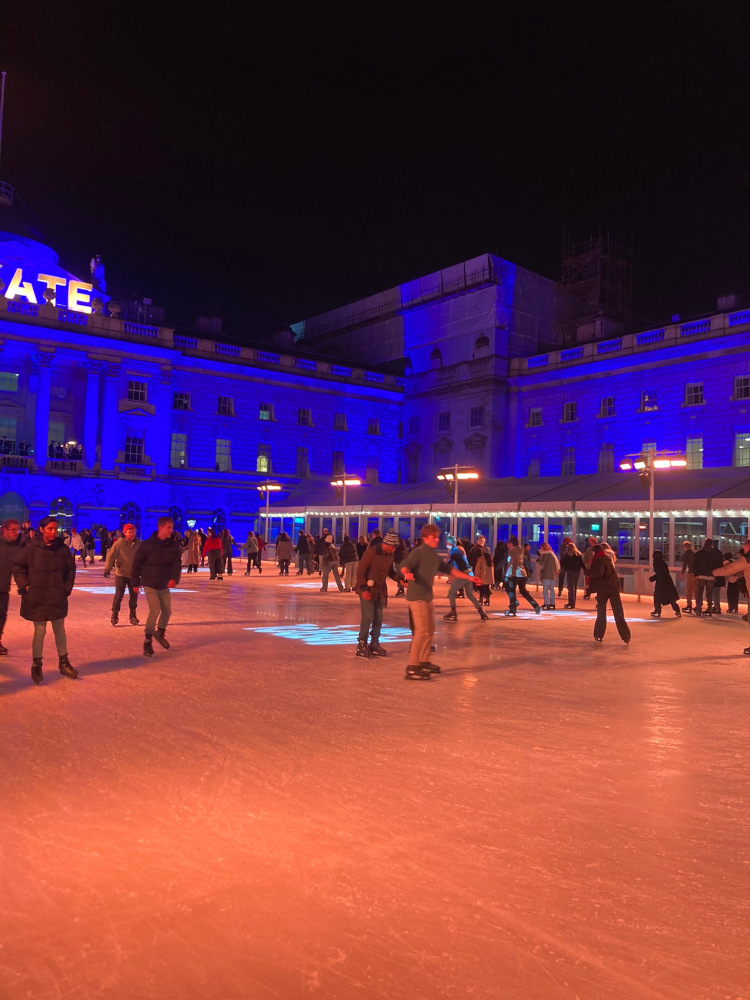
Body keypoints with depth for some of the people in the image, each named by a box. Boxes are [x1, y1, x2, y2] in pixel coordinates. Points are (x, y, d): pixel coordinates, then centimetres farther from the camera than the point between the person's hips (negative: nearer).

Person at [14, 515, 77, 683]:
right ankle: (36, 665, 18)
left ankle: (63, 663, 25)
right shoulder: (31, 548, -9)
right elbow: (19, 567, 1)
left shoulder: (62, 548, -3)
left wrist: (66, 588, 2)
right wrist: (25, 585, -6)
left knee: (60, 631, 13)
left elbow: (71, 569, 7)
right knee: (39, 632, 3)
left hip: (57, 597, 2)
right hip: (37, 597, -2)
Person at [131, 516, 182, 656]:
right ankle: (147, 642, -2)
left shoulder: (173, 545, -4)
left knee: (167, 611, 11)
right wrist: (135, 582, -5)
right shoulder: (148, 544, -14)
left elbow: (176, 563, -10)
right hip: (149, 583, -5)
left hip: (164, 585, 5)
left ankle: (160, 633, 38)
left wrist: (174, 578, -28)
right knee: (155, 610, -15)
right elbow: (137, 563, -7)